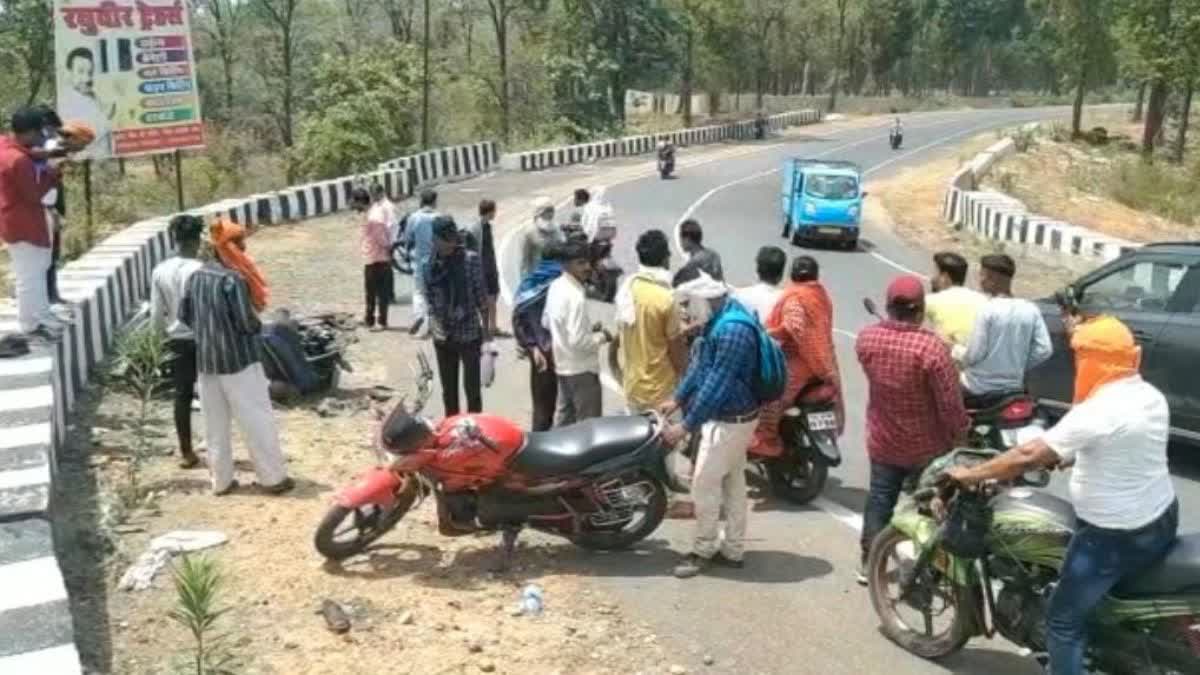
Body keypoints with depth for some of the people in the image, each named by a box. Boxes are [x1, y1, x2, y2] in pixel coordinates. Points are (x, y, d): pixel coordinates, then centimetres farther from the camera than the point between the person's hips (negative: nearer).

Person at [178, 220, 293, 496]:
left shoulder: (195, 276, 5)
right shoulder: (233, 279, -18)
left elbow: (184, 315, 11)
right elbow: (247, 322, -20)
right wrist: (258, 326, 1)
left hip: (205, 359, 7)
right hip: (238, 359, -7)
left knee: (215, 424, 13)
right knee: (258, 420, 3)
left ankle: (221, 480, 20)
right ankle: (273, 477, 9)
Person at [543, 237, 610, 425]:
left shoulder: (556, 286, 2)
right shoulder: (576, 296, -26)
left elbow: (547, 322, 14)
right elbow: (578, 341, -29)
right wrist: (601, 336, -11)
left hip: (563, 364, 9)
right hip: (581, 368, -9)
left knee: (566, 419, 21)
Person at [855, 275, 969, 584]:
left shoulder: (866, 339, -11)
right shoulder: (932, 347, -26)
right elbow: (950, 403, -21)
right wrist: (960, 436, -4)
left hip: (882, 442, 3)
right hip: (926, 447, -3)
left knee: (879, 500, 18)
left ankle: (869, 563, 25)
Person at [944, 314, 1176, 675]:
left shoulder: (1099, 411, -26)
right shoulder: (1150, 395, 1)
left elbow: (1029, 455, -27)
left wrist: (970, 474, -18)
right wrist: (1059, 457, 18)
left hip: (1115, 536, -9)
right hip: (1163, 519, 9)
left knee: (1063, 621, 3)